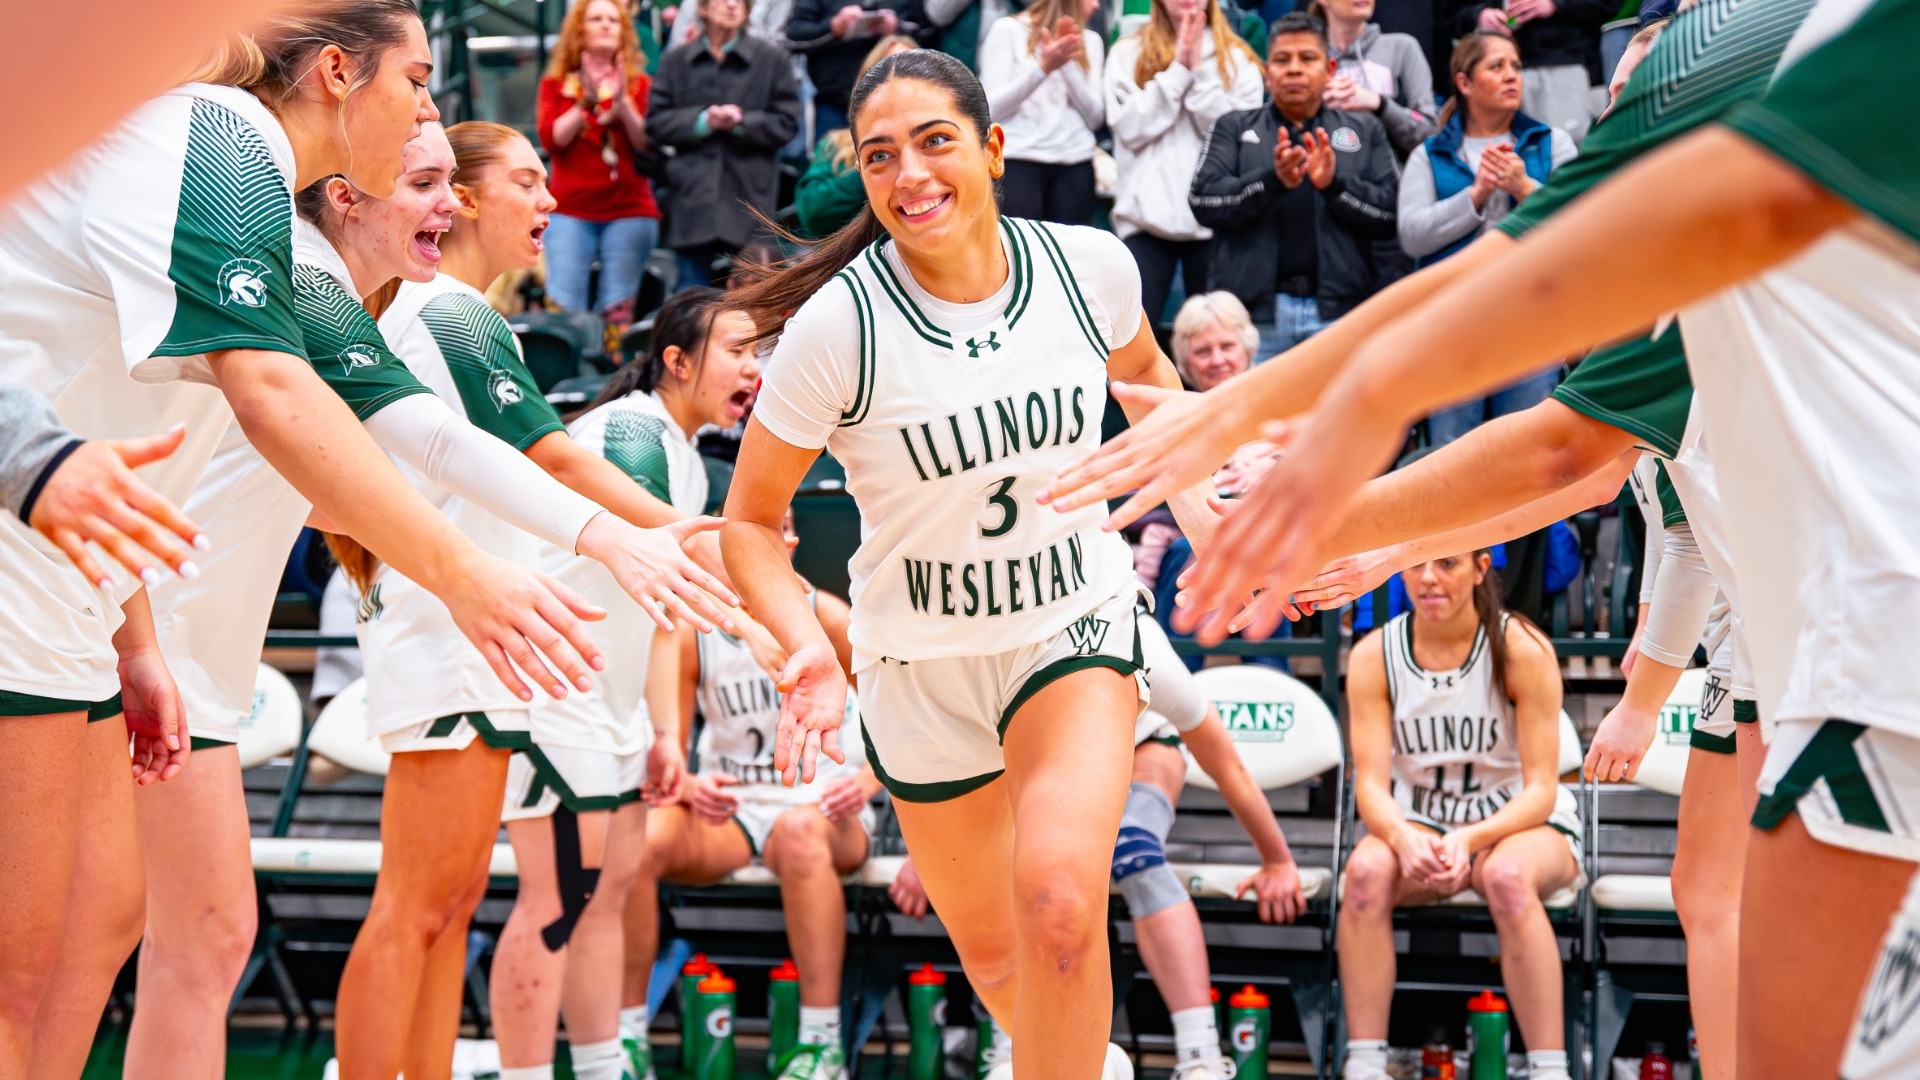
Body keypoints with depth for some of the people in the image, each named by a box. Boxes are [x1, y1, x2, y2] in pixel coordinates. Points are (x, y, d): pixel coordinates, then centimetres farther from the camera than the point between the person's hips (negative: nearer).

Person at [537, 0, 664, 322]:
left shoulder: (641, 85, 12)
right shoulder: (556, 84, 13)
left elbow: (649, 144, -1)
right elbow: (551, 138, -2)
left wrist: (623, 103, -14)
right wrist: (586, 102, -12)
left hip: (629, 212, 0)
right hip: (570, 211, 0)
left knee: (618, 313, -5)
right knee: (564, 307, -10)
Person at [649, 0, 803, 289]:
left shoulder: (771, 59, 5)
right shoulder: (676, 60, 10)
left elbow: (786, 124, 2)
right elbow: (656, 122, 5)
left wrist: (743, 121, -13)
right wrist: (702, 121, -10)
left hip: (749, 199, -1)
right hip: (693, 196, 2)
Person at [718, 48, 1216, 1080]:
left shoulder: (1092, 264, -12)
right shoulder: (837, 326, -21)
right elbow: (750, 519, -11)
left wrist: (1192, 490, 0)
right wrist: (809, 649, -27)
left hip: (1076, 621, 0)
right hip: (919, 664, 0)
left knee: (1059, 900, -27)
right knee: (993, 955, 16)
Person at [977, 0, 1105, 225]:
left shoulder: (1089, 40, 16)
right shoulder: (1008, 30, 4)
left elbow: (1095, 118, 6)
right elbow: (991, 109, -5)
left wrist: (1068, 63, -6)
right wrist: (1042, 67, -16)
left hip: (1075, 164, 4)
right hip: (1017, 161, -3)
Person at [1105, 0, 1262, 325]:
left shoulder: (1237, 59, 9)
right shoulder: (1128, 53, 8)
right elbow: (1130, 128, -5)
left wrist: (1200, 71, -6)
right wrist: (1178, 70, -7)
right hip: (1148, 213, 0)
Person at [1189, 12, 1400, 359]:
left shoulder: (1365, 131, 14)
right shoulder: (1234, 128, 12)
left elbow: (1393, 212, 5)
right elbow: (1203, 201, -2)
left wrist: (1335, 183, -13)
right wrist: (1271, 179, -18)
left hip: (1339, 308, 1)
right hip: (1256, 309, -1)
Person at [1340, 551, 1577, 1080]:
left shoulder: (1522, 650, -14)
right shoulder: (1374, 656, -6)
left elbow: (1540, 791, -15)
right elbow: (1371, 783, -11)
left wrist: (1469, 840, -34)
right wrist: (1404, 839, -34)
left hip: (1522, 824, -2)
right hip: (1418, 825, 2)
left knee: (1507, 875, -38)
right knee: (1367, 868, -32)